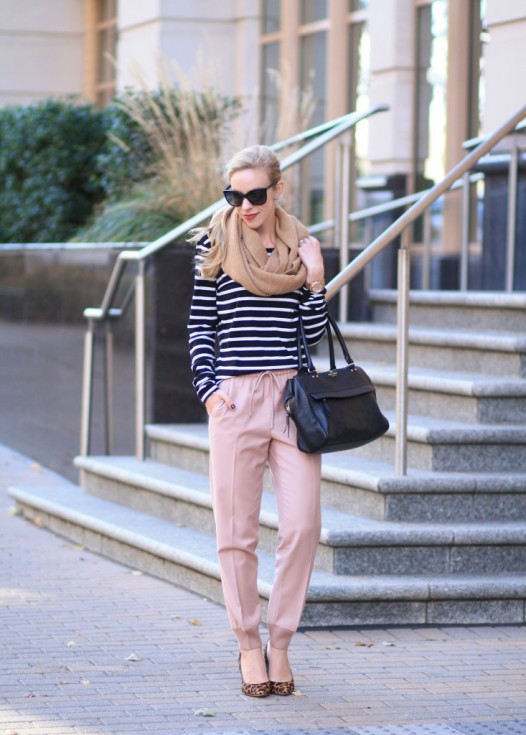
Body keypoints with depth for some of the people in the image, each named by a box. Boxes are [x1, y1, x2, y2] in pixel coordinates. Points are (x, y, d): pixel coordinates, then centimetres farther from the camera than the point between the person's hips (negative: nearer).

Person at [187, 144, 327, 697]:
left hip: (293, 396, 1)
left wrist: (314, 280, -3)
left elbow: (314, 334, 10)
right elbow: (200, 326, 7)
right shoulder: (215, 245, 5)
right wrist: (208, 387, -4)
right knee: (236, 529, 2)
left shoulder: (301, 248, 10)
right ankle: (248, 645, 15)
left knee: (302, 524, -5)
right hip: (235, 398, -1)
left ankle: (279, 643, 9)